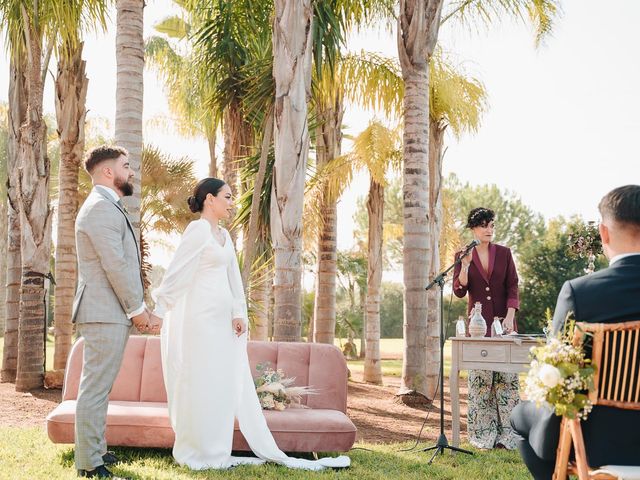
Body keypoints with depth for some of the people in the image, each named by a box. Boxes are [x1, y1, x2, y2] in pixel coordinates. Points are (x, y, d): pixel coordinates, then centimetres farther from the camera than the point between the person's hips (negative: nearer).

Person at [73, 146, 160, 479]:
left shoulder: (109, 207, 20)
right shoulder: (101, 208, -14)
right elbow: (115, 266, -19)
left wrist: (138, 308, 16)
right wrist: (137, 308, -11)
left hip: (111, 313, 11)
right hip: (104, 314, -11)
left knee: (99, 387, 16)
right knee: (95, 388, -6)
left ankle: (95, 450, 25)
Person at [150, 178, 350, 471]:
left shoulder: (223, 235, 15)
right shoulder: (198, 230, -10)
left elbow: (232, 276, 10)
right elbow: (177, 272, -12)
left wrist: (238, 313, 0)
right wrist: (161, 309, -11)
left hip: (222, 320, 8)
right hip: (199, 317, -8)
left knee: (233, 385, 11)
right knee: (201, 385, 0)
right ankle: (199, 454, 11)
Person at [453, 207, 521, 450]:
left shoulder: (504, 253, 6)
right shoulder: (462, 256, 4)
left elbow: (512, 287, 2)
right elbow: (459, 291, -4)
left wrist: (509, 318, -11)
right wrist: (465, 265, -18)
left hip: (504, 322, 1)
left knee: (507, 377, -3)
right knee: (479, 379, -1)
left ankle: (507, 435, 2)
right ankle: (483, 436, 6)